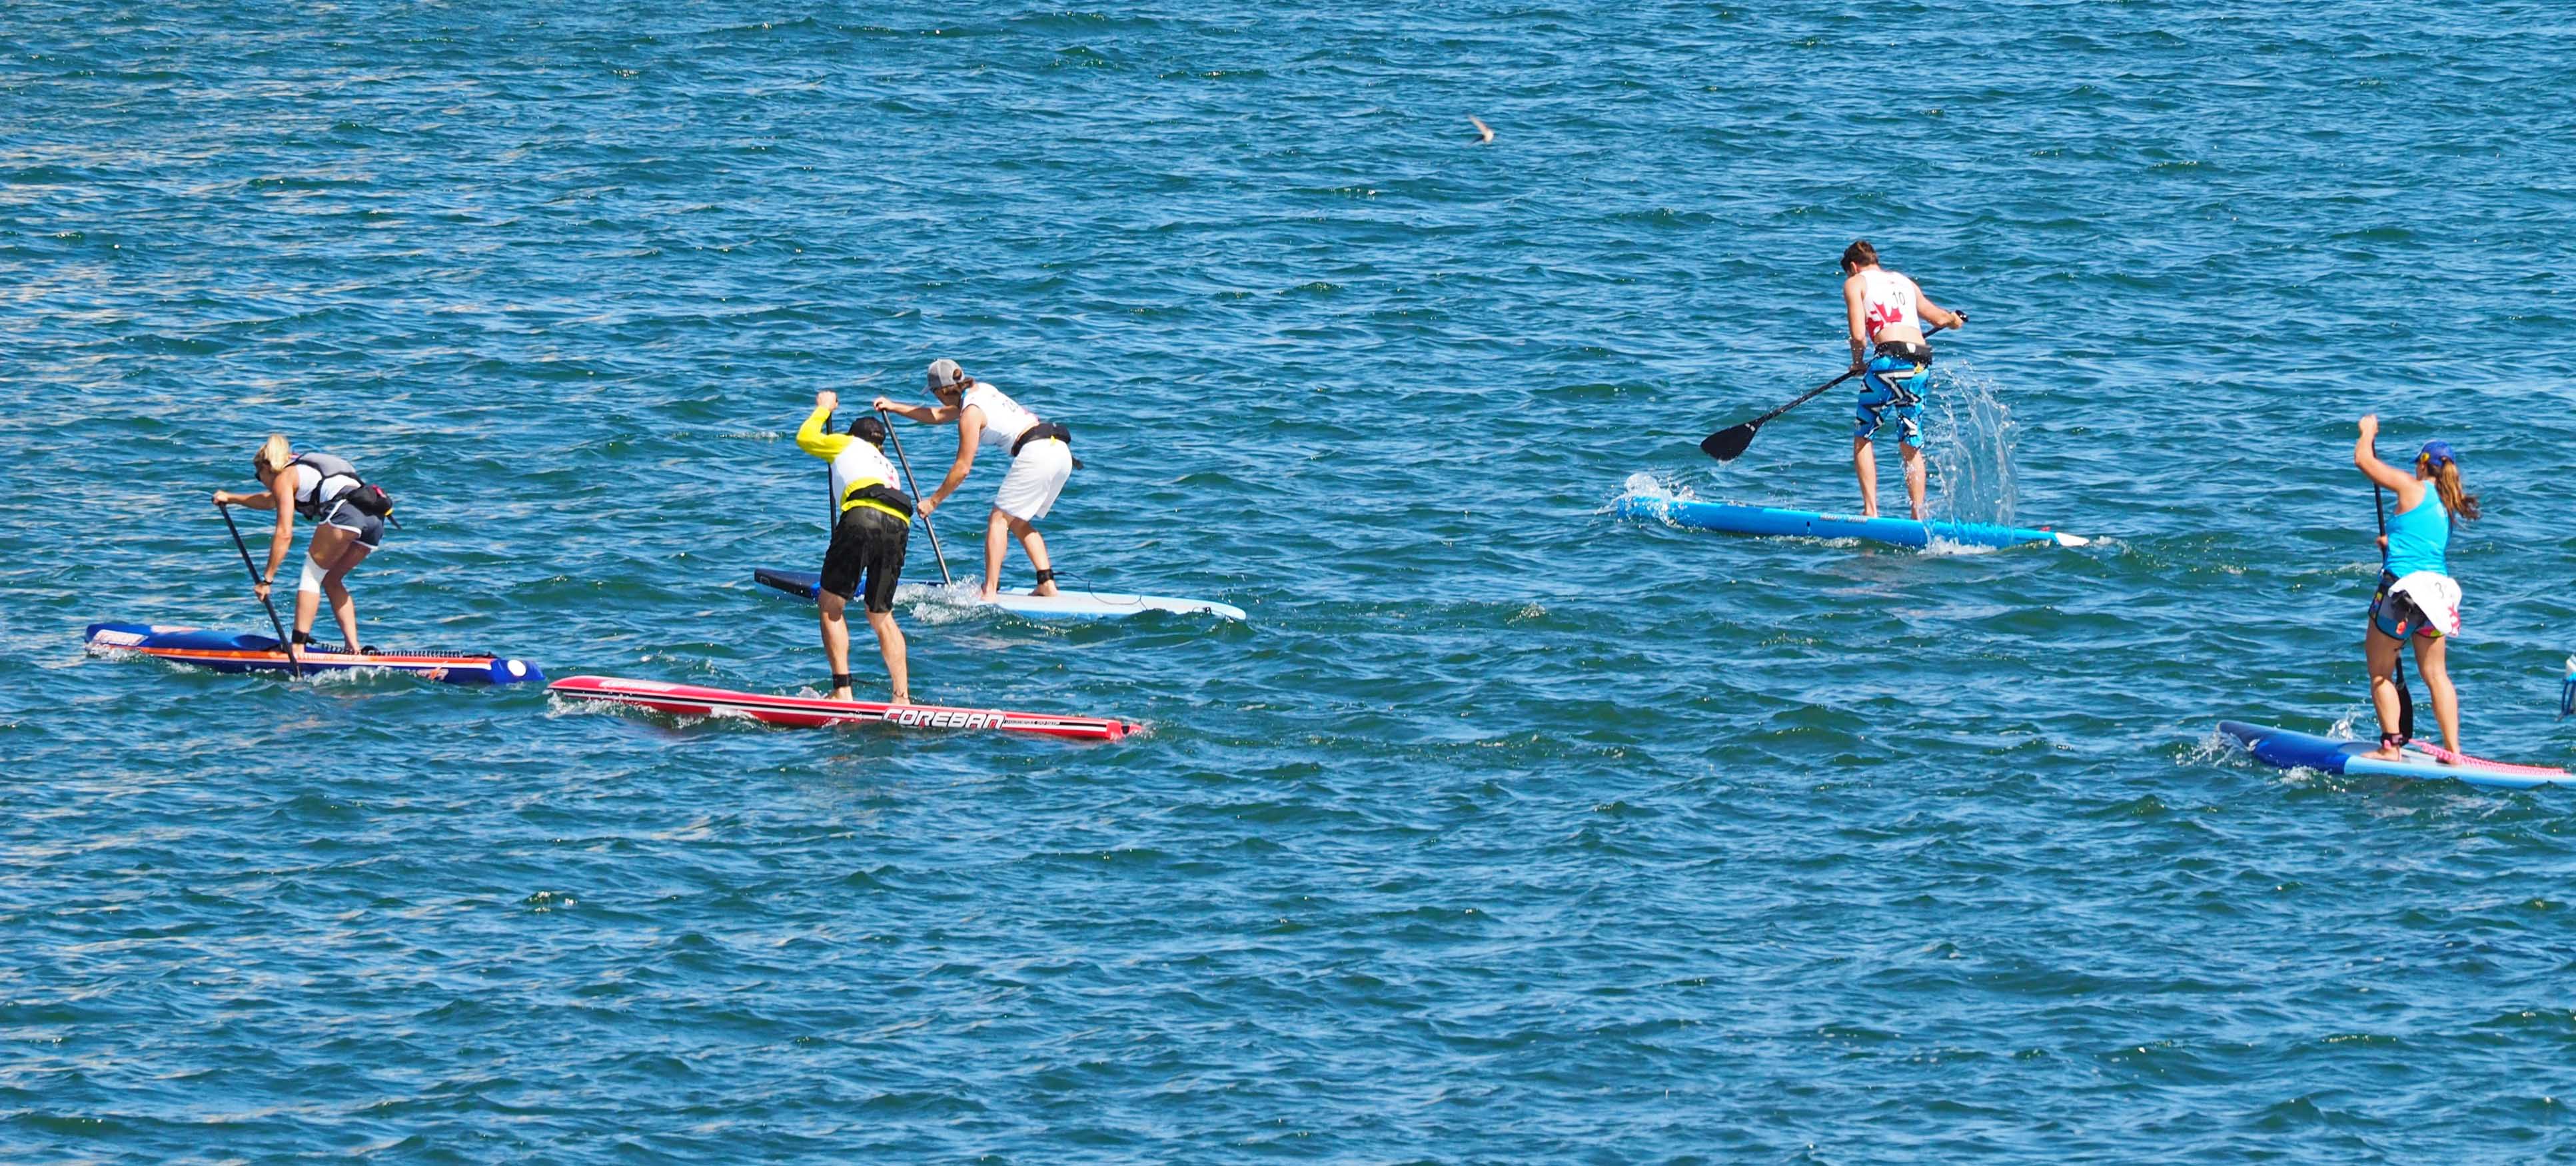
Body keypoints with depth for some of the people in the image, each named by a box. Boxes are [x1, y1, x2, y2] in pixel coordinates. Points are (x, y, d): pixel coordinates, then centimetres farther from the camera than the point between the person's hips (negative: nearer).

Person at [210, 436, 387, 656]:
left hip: (344, 511, -8)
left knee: (312, 575, 0)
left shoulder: (283, 478, 11)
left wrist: (267, 579, 2)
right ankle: (353, 646, 11)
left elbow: (284, 533, 1)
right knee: (331, 580, 20)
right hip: (375, 519, 8)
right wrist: (231, 498, 65)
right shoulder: (302, 470, 37)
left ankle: (298, 645, -10)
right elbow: (271, 501, 55)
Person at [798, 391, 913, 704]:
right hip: (899, 526, 5)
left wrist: (823, 409, 56)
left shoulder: (848, 444, 25)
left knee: (830, 606, 4)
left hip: (863, 517, -5)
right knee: (881, 616, 17)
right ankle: (903, 695, 8)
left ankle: (842, 689, -6)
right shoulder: (889, 467, 38)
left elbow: (806, 438, 40)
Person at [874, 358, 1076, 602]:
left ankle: (990, 592, -13)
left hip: (1036, 454, -9)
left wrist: (934, 501, 4)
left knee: (998, 520, -5)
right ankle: (1047, 584, 8)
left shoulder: (971, 413, -6)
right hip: (1061, 452, 9)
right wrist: (894, 407, 36)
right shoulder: (982, 390, 20)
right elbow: (938, 416, 34)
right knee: (1017, 523, 17)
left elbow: (962, 468, -6)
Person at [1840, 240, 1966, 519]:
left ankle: (1871, 510, -3)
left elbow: (1858, 335, -2)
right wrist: (1956, 318, 58)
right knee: (1911, 445, 15)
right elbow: (1940, 318, 34)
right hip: (1921, 364, 5)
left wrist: (1858, 363, 17)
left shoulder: (1855, 283, 10)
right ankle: (1919, 515, 8)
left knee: (1863, 437, 8)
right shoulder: (1905, 282, 25)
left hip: (1889, 360, -5)